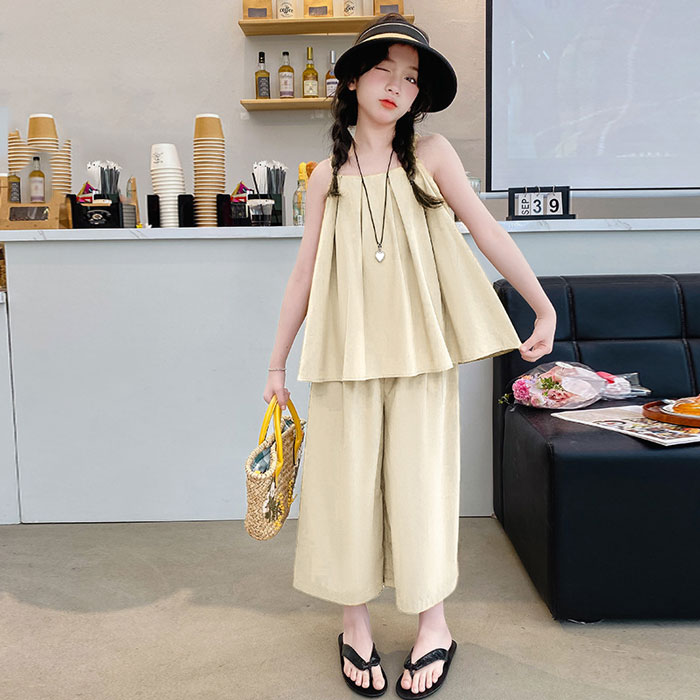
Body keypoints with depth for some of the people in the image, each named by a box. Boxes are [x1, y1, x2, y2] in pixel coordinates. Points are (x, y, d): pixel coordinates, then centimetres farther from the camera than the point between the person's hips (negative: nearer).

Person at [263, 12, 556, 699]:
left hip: (419, 352, -1)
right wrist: (276, 364, 9)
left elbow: (486, 230, 1)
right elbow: (304, 274, 8)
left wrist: (544, 308, -2)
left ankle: (433, 624, 23)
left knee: (420, 479, 4)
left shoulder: (430, 154, 3)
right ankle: (355, 623, 25)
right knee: (348, 481, 6)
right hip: (347, 353, 1)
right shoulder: (329, 176, 6)